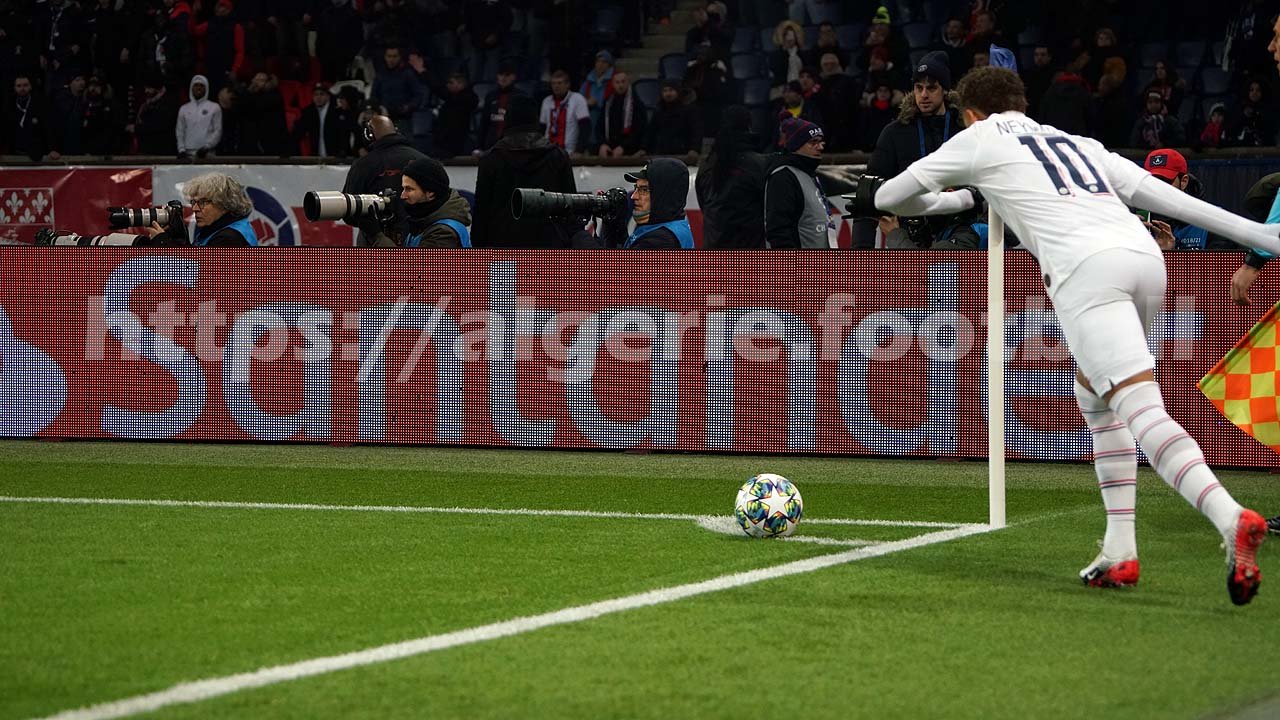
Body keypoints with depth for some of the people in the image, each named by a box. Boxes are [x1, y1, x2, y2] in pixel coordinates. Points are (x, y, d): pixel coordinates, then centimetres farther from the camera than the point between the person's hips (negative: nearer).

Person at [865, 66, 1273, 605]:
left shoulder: (980, 139, 21)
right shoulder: (1077, 143, 34)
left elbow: (888, 198, 29)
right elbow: (1168, 196, 26)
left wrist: (960, 199, 48)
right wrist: (1259, 234, 25)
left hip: (1086, 268, -6)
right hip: (1146, 257, 7)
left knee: (1141, 407, -18)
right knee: (1094, 401, 24)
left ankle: (1232, 520, -40)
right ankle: (1119, 553, 14)